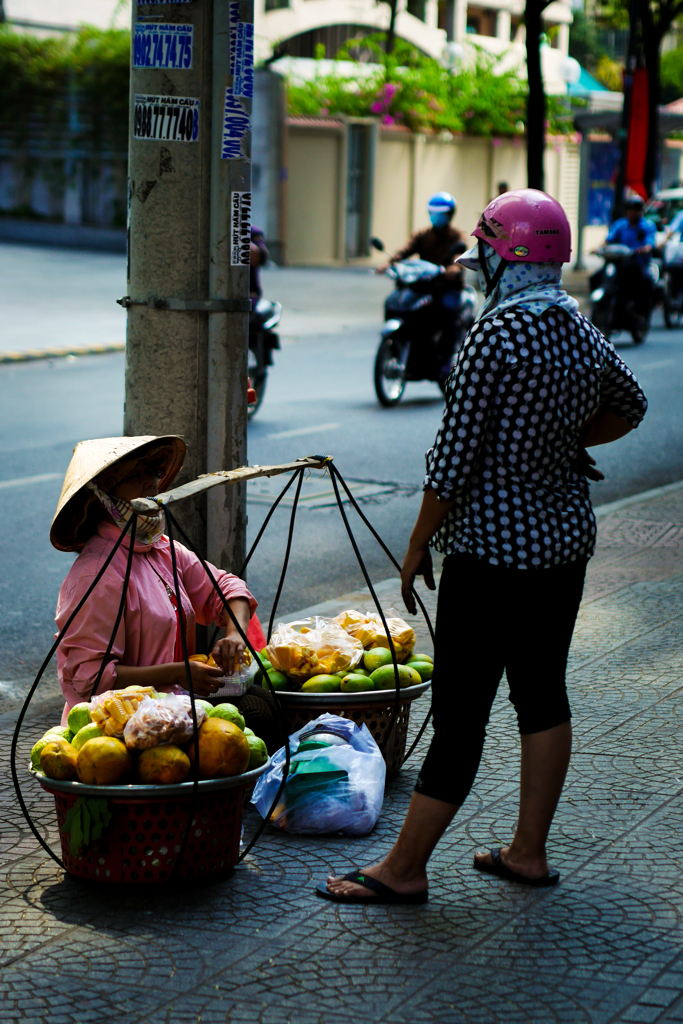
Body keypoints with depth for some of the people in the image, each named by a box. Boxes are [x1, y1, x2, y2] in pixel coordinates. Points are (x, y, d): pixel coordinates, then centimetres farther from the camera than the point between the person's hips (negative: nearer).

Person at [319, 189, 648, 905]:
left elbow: (453, 457, -17)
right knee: (542, 691, 15)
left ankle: (405, 867, 5)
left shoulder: (496, 335, -18)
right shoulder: (585, 335, 5)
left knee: (460, 708, -3)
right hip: (567, 537, 8)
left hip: (494, 545, -8)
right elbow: (630, 408, 26)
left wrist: (419, 545, -6)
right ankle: (528, 851, 24)